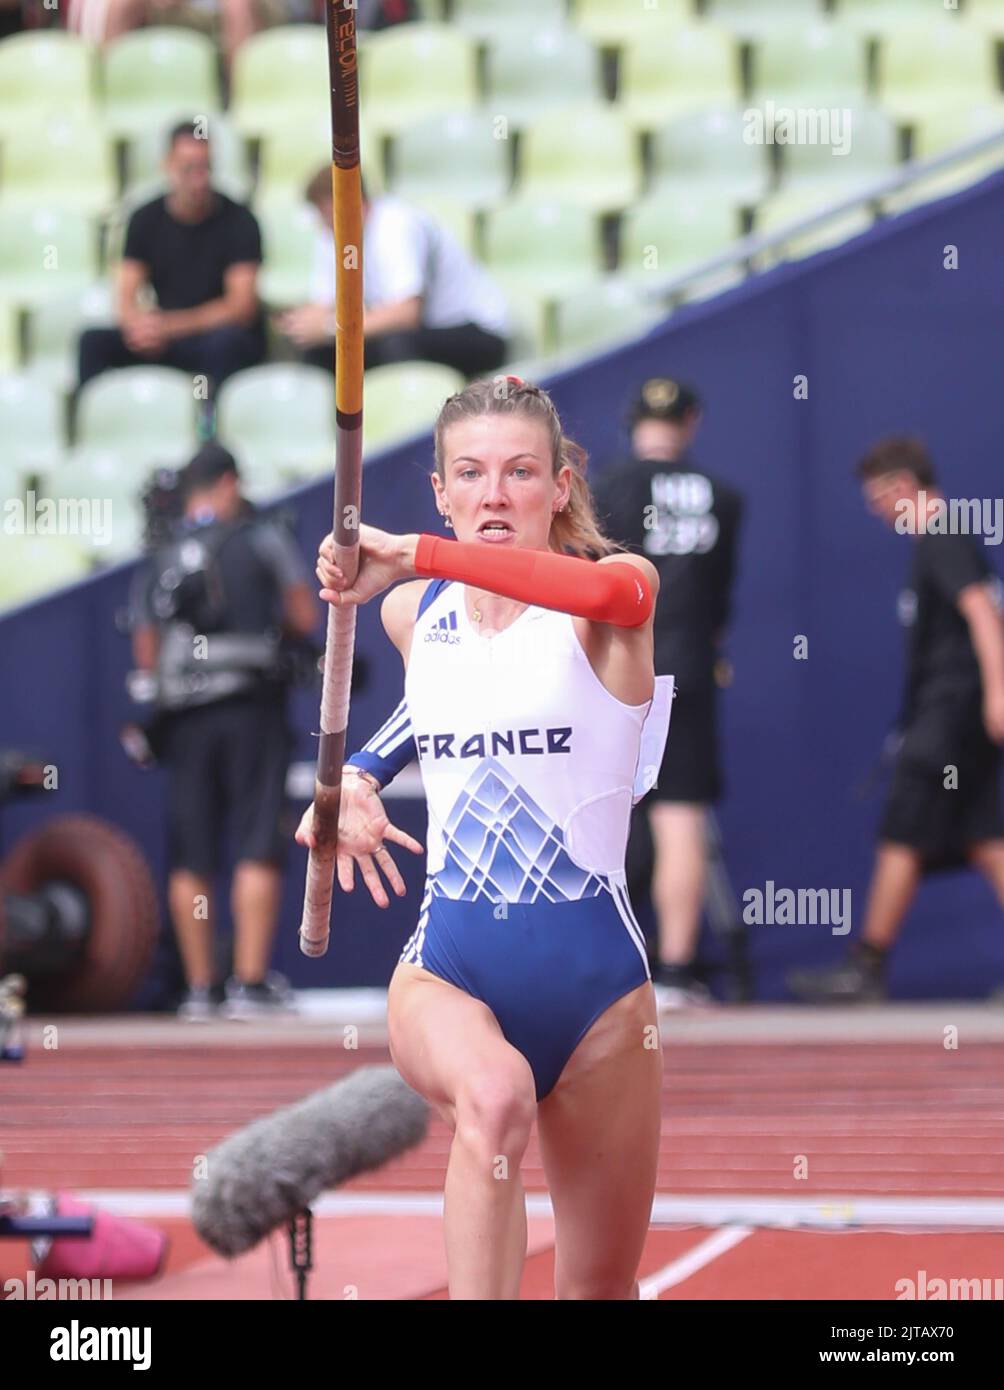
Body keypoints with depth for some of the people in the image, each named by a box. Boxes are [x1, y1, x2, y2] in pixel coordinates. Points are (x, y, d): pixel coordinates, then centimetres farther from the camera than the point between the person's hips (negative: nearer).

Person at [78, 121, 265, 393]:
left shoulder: (237, 221, -8)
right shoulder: (146, 219, 3)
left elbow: (241, 307, -15)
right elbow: (125, 298, -1)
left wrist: (170, 325, -27)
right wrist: (138, 324, -27)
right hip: (167, 341, 3)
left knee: (225, 341, -38)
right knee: (93, 342, -20)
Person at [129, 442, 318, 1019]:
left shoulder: (159, 561, 12)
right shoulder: (263, 538, 3)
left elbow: (146, 657, 10)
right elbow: (306, 618, 4)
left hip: (184, 716, 3)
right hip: (252, 706, -3)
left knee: (191, 859, 5)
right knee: (258, 851, -4)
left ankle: (199, 988, 5)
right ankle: (252, 983, -11)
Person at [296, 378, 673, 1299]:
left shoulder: (606, 613, -9)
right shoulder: (410, 613, 6)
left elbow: (620, 592, -35)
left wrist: (415, 556, -39)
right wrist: (352, 781, 10)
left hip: (593, 972, -1)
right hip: (449, 969, 1)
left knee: (602, 1290, 9)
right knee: (494, 1096, -37)